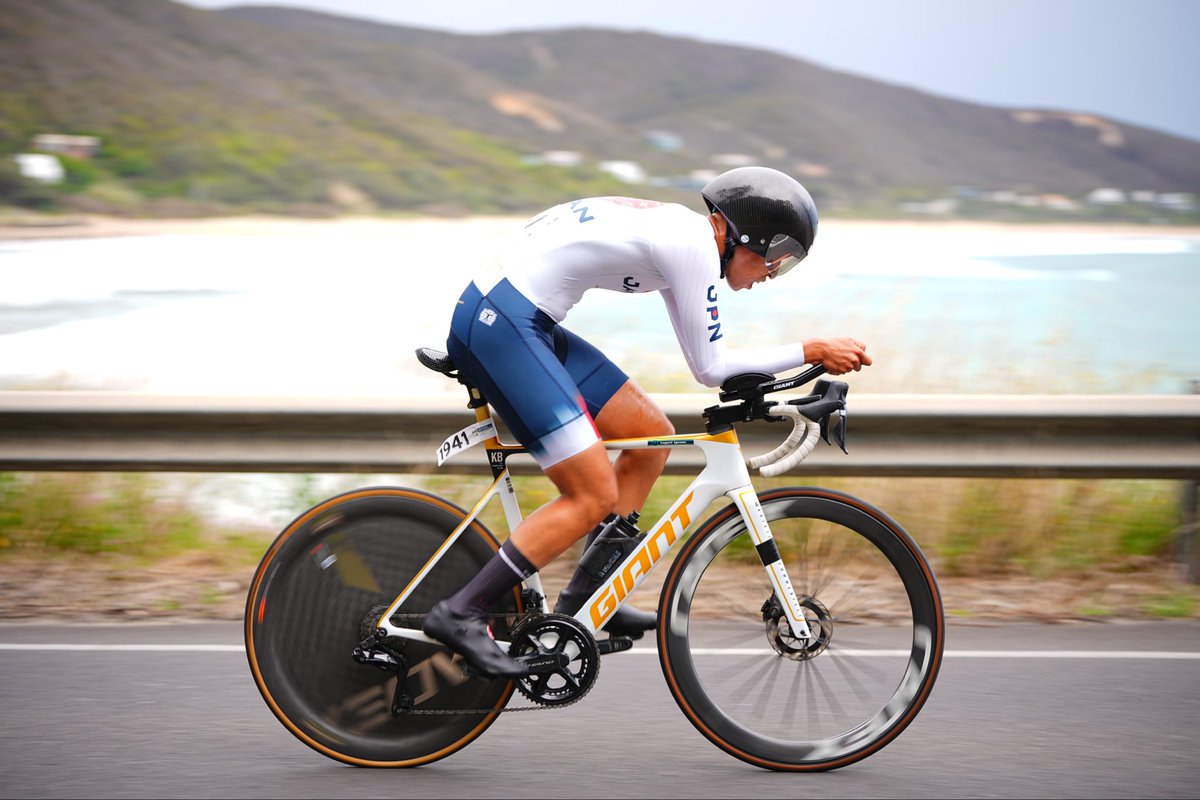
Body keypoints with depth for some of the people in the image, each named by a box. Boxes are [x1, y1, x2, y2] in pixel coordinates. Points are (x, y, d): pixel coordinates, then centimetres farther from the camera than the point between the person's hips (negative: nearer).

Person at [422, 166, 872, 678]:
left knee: (652, 436, 13)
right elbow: (710, 369, -8)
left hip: (522, 323, 10)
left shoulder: (680, 233, 16)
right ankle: (461, 613, -7)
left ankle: (582, 601, 16)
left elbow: (709, 356, 23)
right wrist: (813, 352, -2)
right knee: (594, 497, -10)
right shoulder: (694, 245, -13)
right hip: (500, 323, -10)